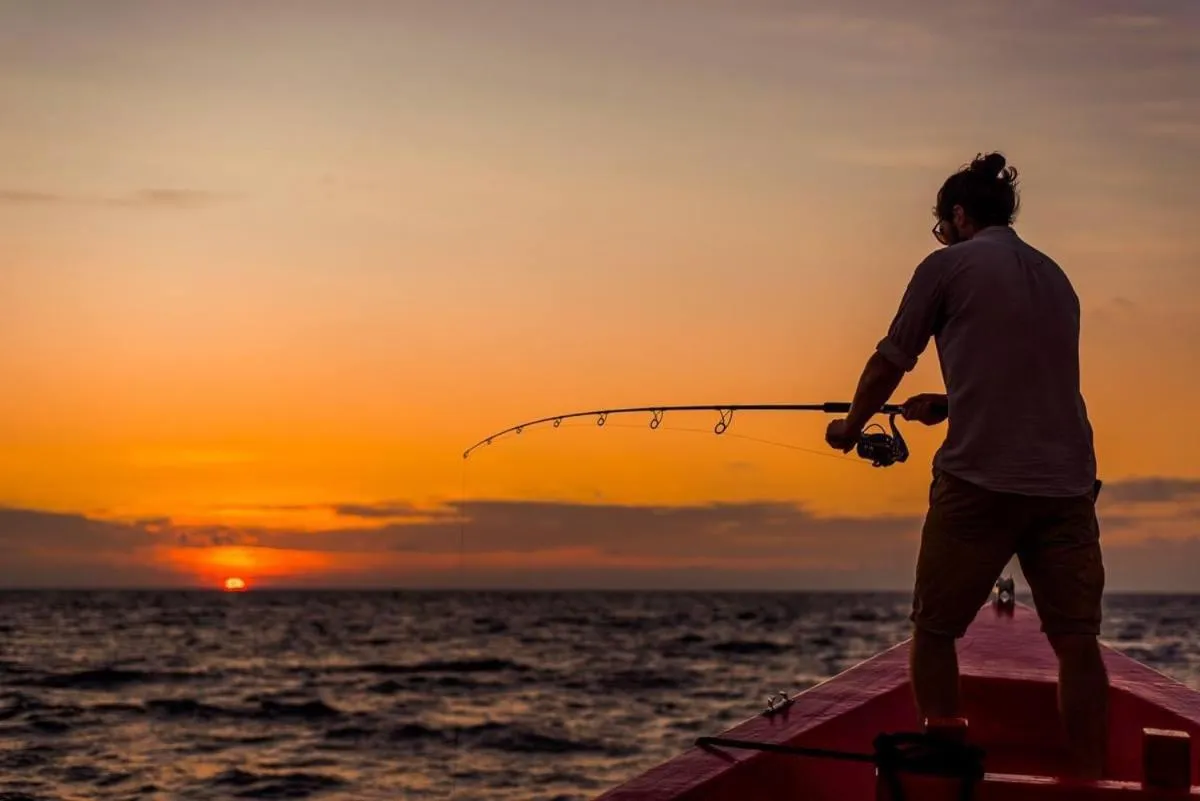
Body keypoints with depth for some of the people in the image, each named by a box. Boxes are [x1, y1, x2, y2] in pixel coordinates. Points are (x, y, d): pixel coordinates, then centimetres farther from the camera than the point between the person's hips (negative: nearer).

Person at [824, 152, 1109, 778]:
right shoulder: (1055, 278, 18)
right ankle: (1092, 778, 1)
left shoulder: (949, 266, 2)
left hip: (980, 482, -5)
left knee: (935, 631, 9)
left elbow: (889, 364, 8)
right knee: (1077, 641, 4)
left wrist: (851, 426, 24)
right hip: (1067, 484, 5)